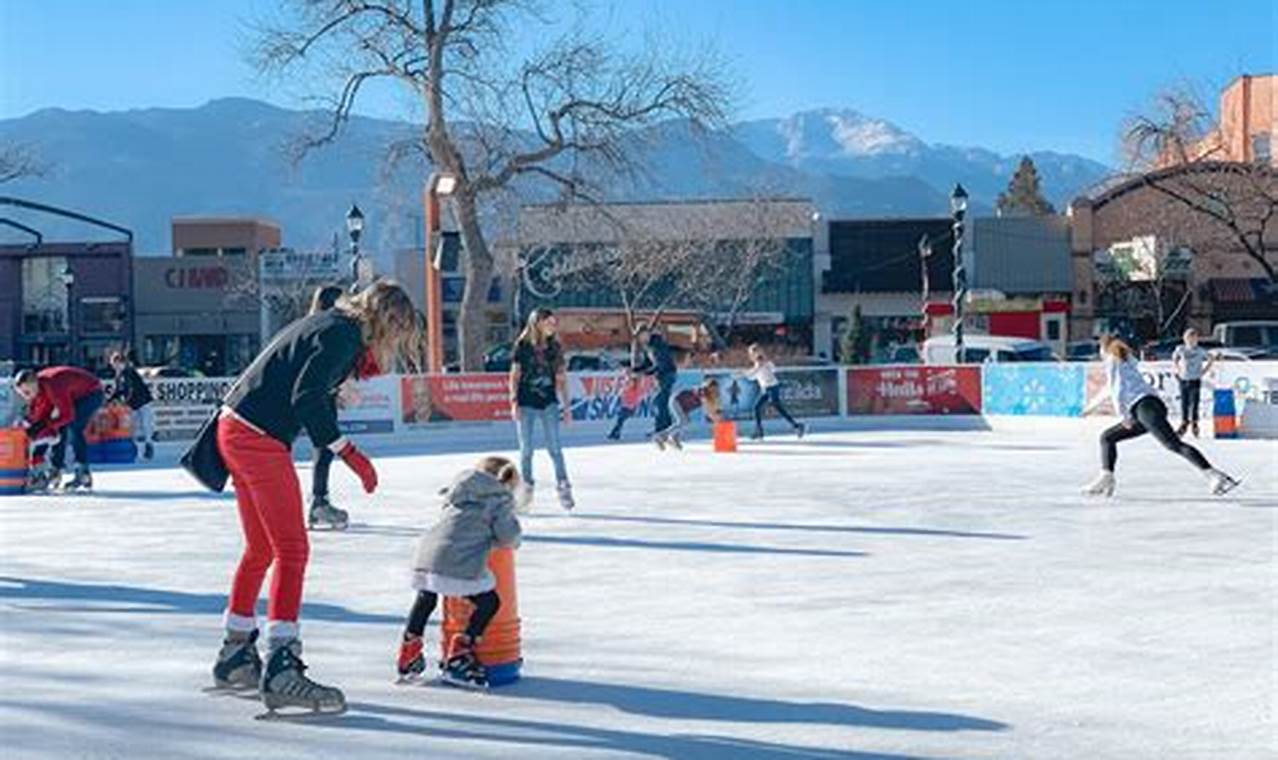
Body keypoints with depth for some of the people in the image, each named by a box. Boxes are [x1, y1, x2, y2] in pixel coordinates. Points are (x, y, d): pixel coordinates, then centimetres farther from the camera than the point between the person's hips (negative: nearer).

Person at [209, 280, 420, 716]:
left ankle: (235, 656, 30)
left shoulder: (330, 325, 18)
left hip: (235, 431, 10)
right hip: (259, 439, -10)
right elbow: (306, 399, -20)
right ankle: (279, 671, -13)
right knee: (292, 550, -9)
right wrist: (350, 453, -16)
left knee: (261, 549, 19)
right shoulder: (344, 334, -12)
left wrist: (353, 370, 4)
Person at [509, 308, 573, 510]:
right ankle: (526, 487, 15)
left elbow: (561, 378, 11)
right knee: (526, 450, 3)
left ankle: (563, 486, -2)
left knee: (555, 447, -5)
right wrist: (514, 402, -8)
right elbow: (514, 376, 0)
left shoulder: (555, 348, 6)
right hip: (526, 404, -2)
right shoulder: (523, 347, -2)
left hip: (549, 403, 2)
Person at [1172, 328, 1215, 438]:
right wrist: (1178, 370, 8)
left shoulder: (1200, 351, -6)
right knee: (1184, 403, 7)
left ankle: (1195, 424, 12)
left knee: (1194, 403, 0)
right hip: (1183, 380, 2)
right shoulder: (1180, 349, -1)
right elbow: (1174, 358, 18)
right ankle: (1184, 423, 19)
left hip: (1195, 380, -2)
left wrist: (1203, 371, 1)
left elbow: (1211, 359, 6)